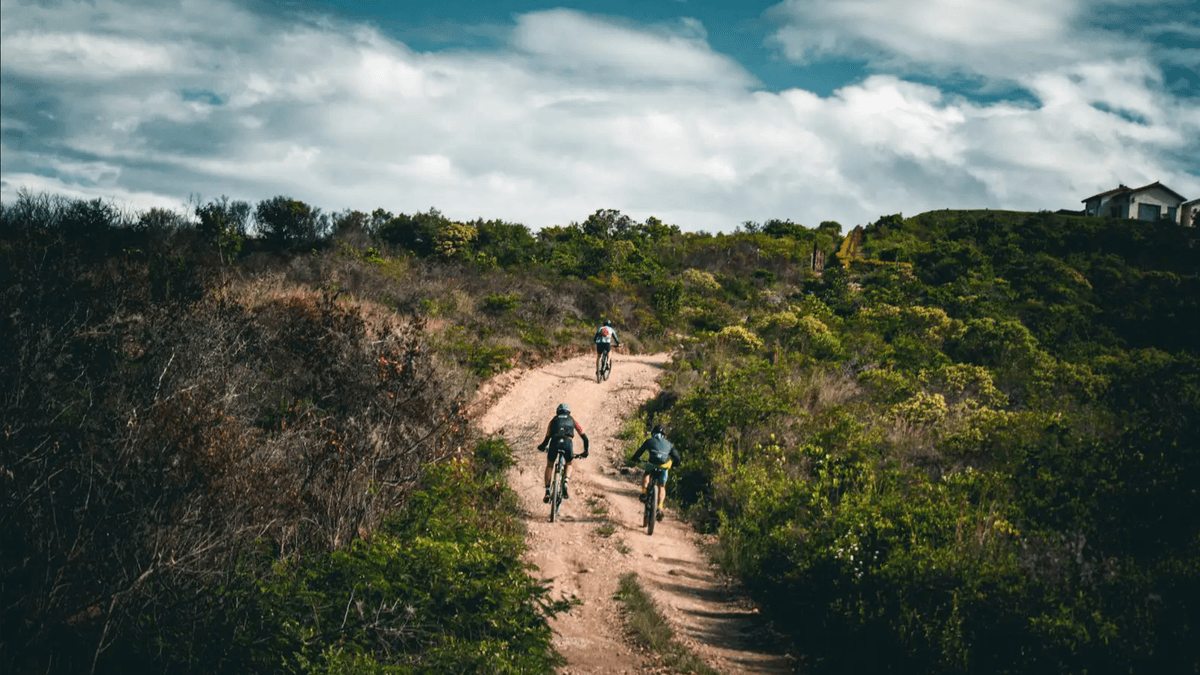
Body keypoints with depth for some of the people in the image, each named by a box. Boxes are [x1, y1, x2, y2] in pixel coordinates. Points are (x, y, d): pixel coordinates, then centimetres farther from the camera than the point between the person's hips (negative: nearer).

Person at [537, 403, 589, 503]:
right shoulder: (572, 420, 29)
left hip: (554, 442, 0)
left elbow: (547, 438, 26)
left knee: (549, 465, 22)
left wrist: (542, 447, 46)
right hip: (568, 442, 0)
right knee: (569, 464, 27)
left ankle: (547, 492, 9)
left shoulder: (554, 420, 29)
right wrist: (585, 452, 38)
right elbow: (584, 437, 28)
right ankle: (565, 484, 2)